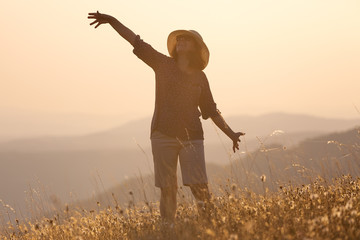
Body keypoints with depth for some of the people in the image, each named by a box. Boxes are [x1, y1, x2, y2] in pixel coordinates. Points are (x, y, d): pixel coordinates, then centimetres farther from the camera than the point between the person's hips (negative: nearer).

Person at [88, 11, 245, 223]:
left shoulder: (200, 77, 11)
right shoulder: (163, 64, 7)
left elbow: (211, 110, 15)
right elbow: (136, 41, 1)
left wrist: (230, 133, 9)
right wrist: (113, 21, -7)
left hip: (191, 136, 1)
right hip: (163, 134, 0)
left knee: (199, 186, -11)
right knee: (167, 188, -1)